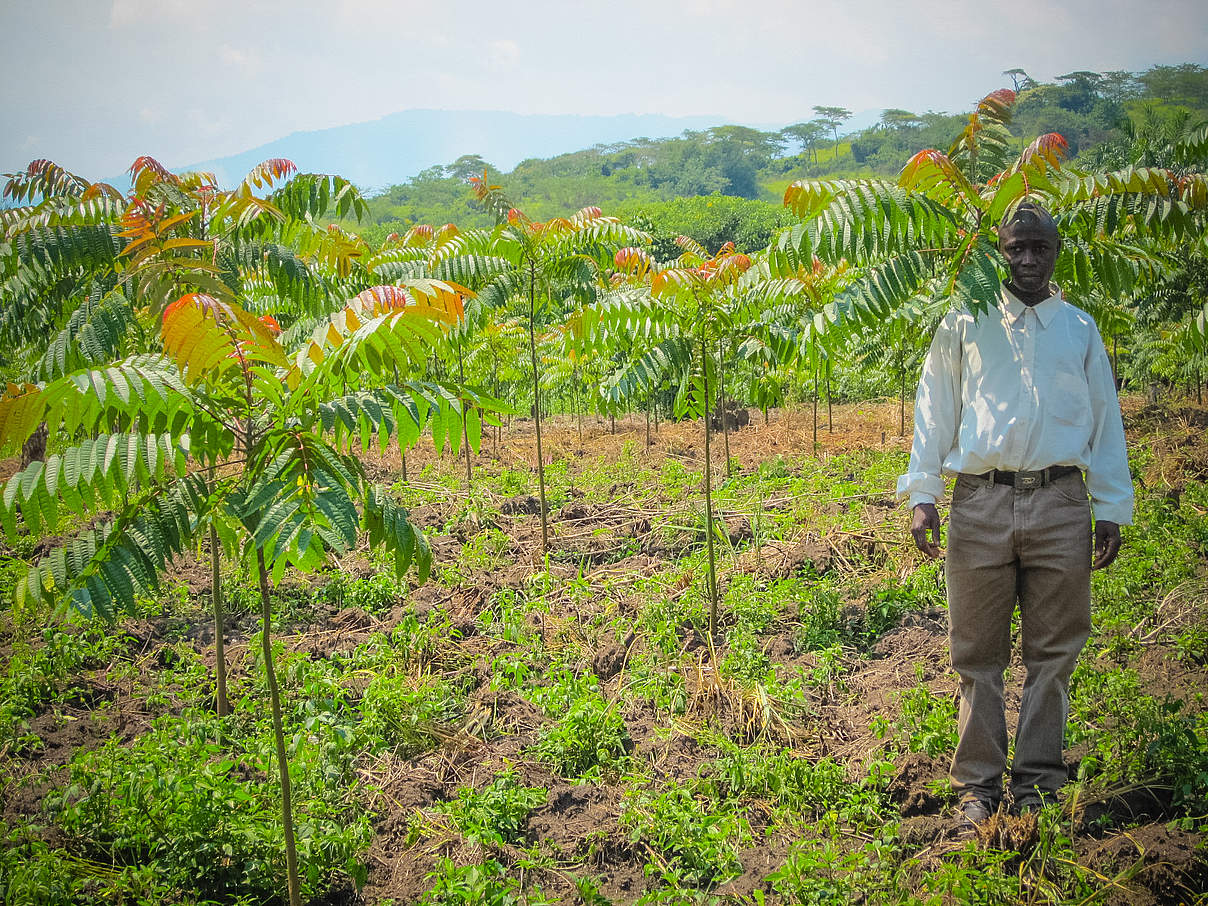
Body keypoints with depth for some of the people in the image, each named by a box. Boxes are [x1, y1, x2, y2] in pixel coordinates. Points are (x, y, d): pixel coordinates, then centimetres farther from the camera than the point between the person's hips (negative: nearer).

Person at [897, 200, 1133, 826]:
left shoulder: (1079, 328, 14)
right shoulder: (964, 324, 9)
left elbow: (1104, 418, 16)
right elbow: (934, 411, 9)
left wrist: (1112, 508, 11)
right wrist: (922, 494, 1)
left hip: (1061, 504, 1)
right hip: (981, 504, -1)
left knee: (1053, 652, 4)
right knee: (978, 655, 3)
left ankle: (1038, 781, 16)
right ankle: (978, 783, 12)